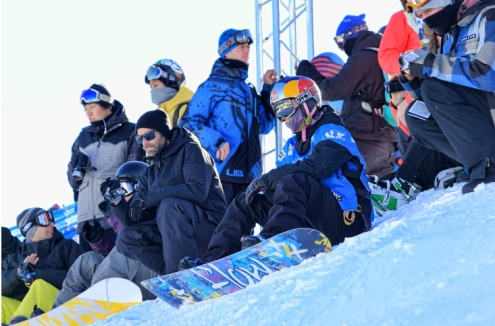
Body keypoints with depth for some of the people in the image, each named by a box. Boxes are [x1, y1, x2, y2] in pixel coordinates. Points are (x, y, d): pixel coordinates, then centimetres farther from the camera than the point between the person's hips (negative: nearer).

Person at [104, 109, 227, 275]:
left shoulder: (190, 151, -1)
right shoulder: (150, 174, 18)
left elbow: (198, 190, -20)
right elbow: (134, 221, 13)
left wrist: (149, 198, -20)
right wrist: (117, 200, -7)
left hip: (209, 227, -7)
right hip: (174, 234, 7)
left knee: (170, 205, -31)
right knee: (127, 239, -7)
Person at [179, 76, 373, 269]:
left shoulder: (333, 132, -4)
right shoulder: (294, 145, 23)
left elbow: (315, 166, -22)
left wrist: (266, 180, -20)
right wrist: (264, 186, -12)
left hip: (348, 219, -8)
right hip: (312, 221, 8)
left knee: (293, 181, -33)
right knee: (245, 202, 5)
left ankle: (272, 239, -50)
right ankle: (215, 258, -12)